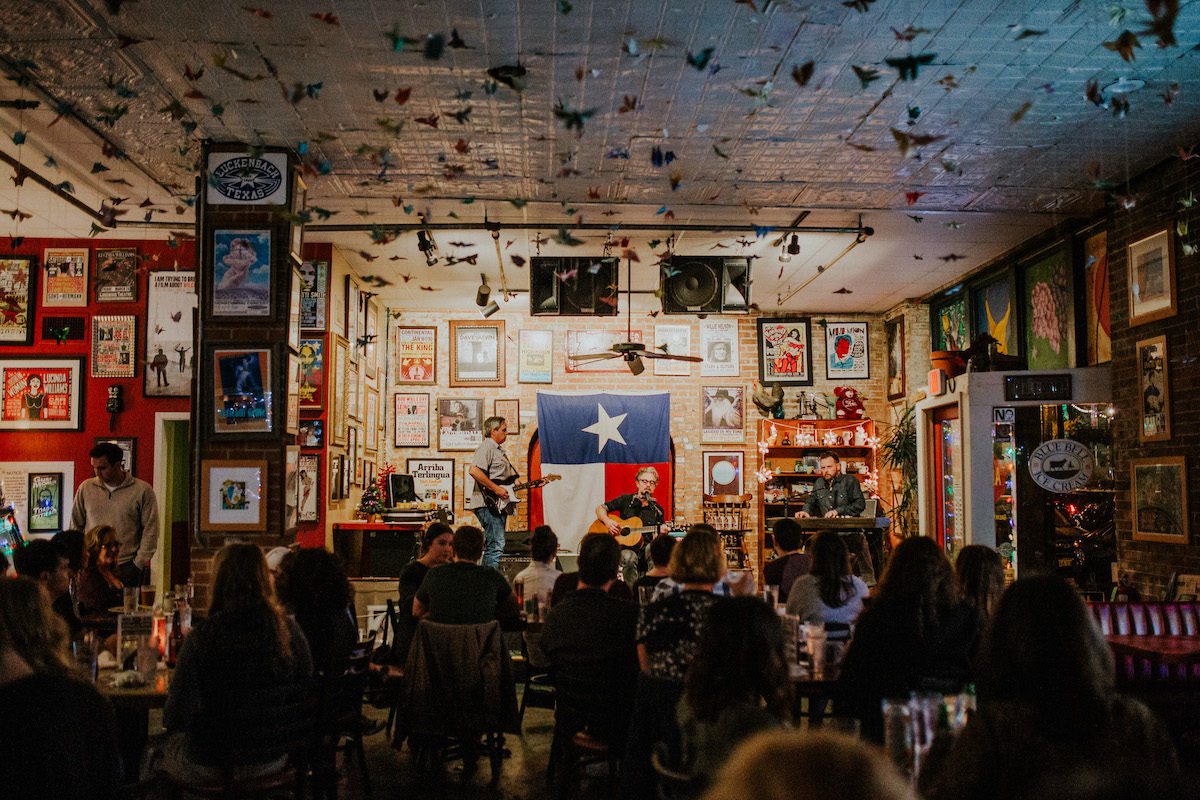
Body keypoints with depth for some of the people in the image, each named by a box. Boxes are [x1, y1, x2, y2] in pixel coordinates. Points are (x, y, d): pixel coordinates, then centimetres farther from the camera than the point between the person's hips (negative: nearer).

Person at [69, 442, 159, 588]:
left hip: (127, 567, -2)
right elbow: (76, 525, 16)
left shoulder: (142, 490, -1)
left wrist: (138, 564, -3)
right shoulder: (86, 488, 9)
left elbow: (150, 531, 1)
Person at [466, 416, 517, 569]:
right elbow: (474, 470, -24)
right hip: (487, 504, -11)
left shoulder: (498, 450, 23)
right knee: (496, 545, -15)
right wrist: (496, 489, -22)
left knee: (491, 545, 12)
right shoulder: (486, 447, -10)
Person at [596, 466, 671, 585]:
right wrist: (607, 522, -9)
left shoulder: (658, 510, 14)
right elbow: (600, 508, 11)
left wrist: (661, 531, -9)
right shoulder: (626, 500, 10)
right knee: (629, 558, -37)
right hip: (625, 549, -1)